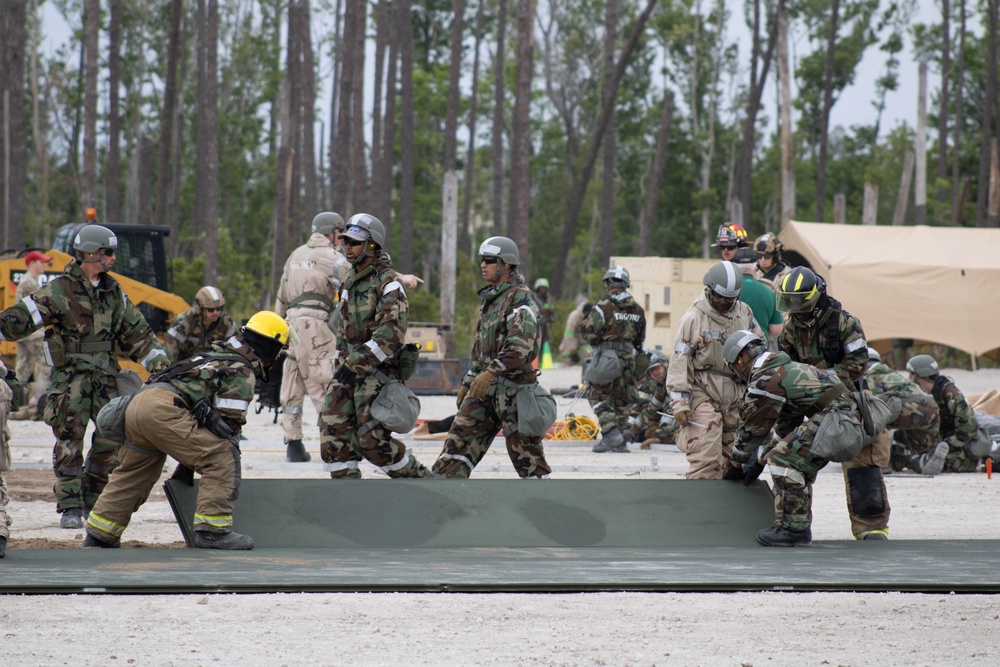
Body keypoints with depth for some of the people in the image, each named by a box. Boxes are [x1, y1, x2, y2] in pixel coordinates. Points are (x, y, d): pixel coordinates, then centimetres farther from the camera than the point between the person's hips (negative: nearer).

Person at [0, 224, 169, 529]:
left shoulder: (114, 292, 13)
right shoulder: (60, 291, -6)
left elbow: (136, 332, 19)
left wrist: (157, 360, 12)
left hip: (106, 378, 5)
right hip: (71, 376, -5)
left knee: (112, 441, 1)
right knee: (69, 442, -7)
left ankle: (93, 503, 13)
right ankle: (70, 508, -4)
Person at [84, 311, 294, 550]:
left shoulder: (215, 357, 32)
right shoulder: (243, 373, 3)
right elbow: (229, 422, -2)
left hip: (136, 402, 9)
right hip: (163, 408, -9)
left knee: (134, 473, 26)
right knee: (222, 459, -8)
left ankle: (99, 533, 33)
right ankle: (213, 530, -13)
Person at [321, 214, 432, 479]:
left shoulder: (388, 283, -13)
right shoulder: (351, 280, 15)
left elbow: (391, 333, -23)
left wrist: (355, 362, -22)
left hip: (376, 370, -8)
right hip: (350, 368, 8)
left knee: (373, 441, -11)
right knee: (334, 431, -2)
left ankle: (422, 480, 8)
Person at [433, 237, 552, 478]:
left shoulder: (520, 298, -10)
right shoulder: (489, 299, 18)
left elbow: (521, 345, -23)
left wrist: (491, 372, -29)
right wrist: (468, 382, 22)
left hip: (513, 385, -8)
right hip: (485, 386, 8)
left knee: (524, 447, -4)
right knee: (460, 437, 2)